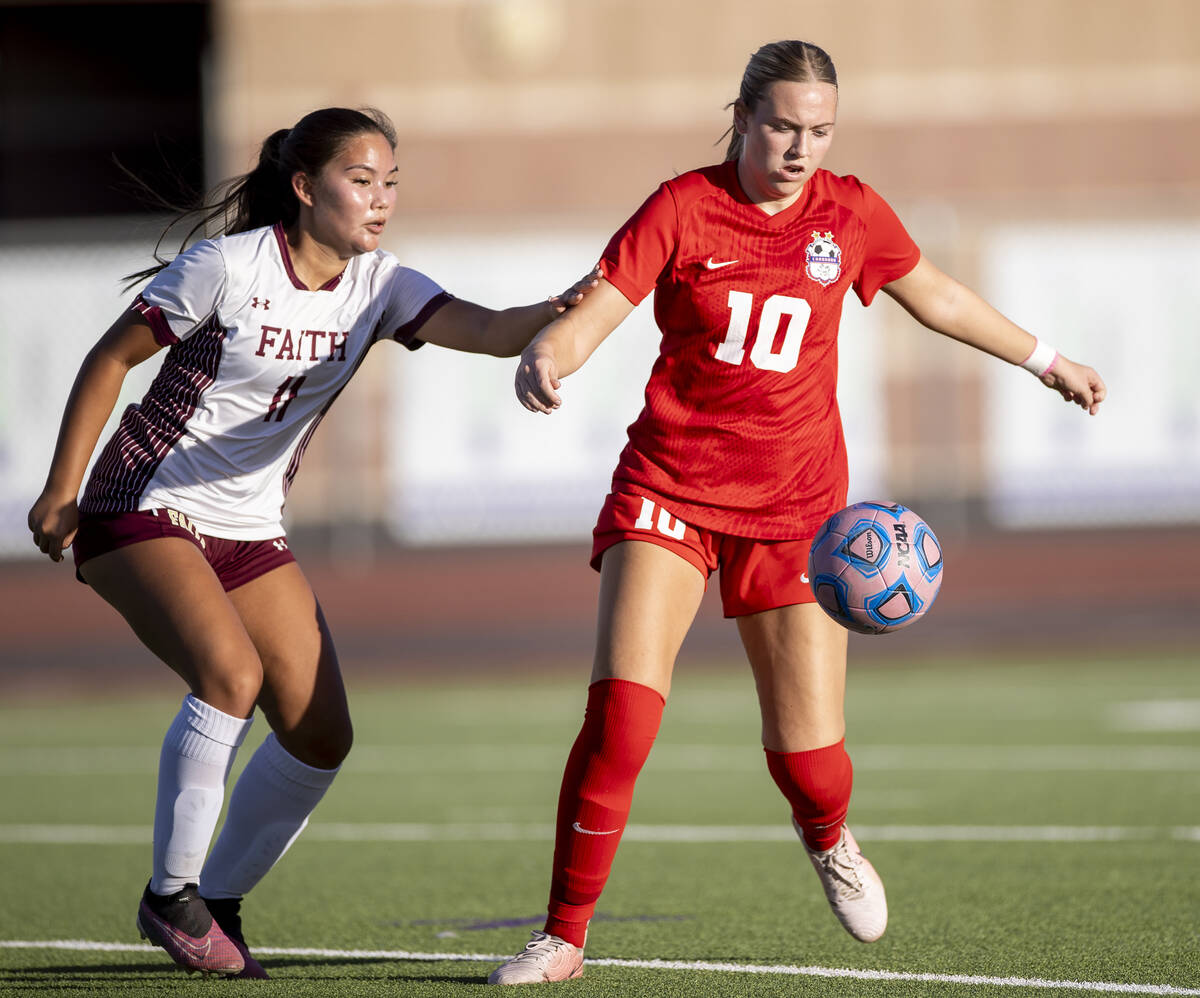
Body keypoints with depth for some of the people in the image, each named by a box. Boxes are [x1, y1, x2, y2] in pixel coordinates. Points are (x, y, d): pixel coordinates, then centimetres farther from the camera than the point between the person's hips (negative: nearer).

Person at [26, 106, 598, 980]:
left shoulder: (379, 286, -2)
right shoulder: (228, 266, -17)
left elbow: (486, 330, -18)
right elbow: (111, 359, -7)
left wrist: (557, 314, -39)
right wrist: (61, 492, -5)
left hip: (251, 531, 6)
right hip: (144, 511, -6)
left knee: (321, 735, -2)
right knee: (232, 672, -29)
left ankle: (218, 902, 16)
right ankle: (171, 896, -15)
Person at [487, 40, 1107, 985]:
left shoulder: (850, 212, 1)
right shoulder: (683, 207, -7)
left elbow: (937, 297, 19)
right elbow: (591, 311, -16)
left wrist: (1047, 361, 29)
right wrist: (544, 358, -39)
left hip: (793, 502, 2)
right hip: (670, 484, -2)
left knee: (810, 754, -2)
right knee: (620, 708, -20)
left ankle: (828, 837, 37)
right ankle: (563, 938, -8)